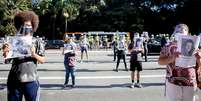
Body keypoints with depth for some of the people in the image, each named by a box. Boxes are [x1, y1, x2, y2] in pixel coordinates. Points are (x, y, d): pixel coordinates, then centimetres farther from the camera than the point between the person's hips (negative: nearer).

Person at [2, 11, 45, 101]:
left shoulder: (36, 42, 2)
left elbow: (43, 60, 2)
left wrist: (34, 55, -16)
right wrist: (6, 53, -15)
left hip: (31, 80, -1)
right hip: (14, 80, 2)